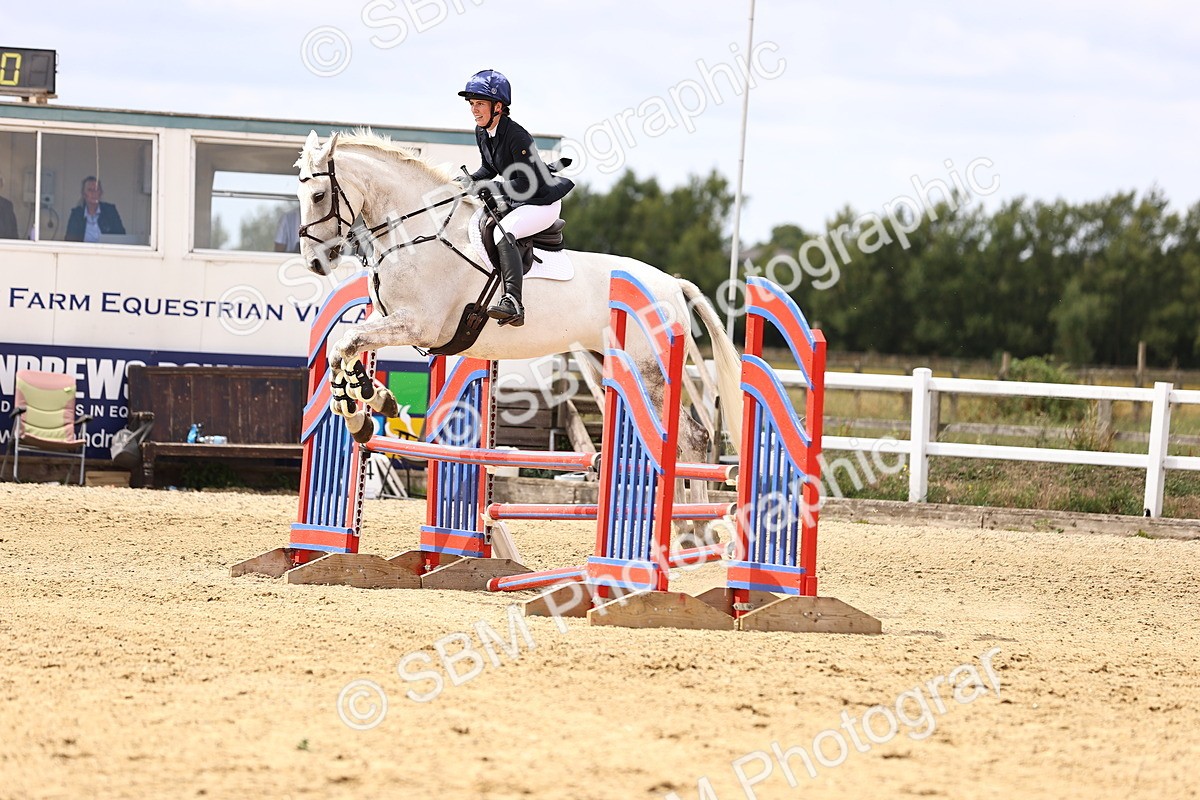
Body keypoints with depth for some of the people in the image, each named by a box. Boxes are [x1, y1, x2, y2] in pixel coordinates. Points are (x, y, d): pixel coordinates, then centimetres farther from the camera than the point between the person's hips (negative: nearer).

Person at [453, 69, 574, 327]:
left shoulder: (517, 137, -25)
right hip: (514, 201, 10)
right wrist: (470, 180, -3)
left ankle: (513, 303, -43)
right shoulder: (482, 133, 2)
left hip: (543, 202, -10)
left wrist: (484, 187, -26)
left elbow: (527, 183, -27)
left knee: (503, 234, -32)